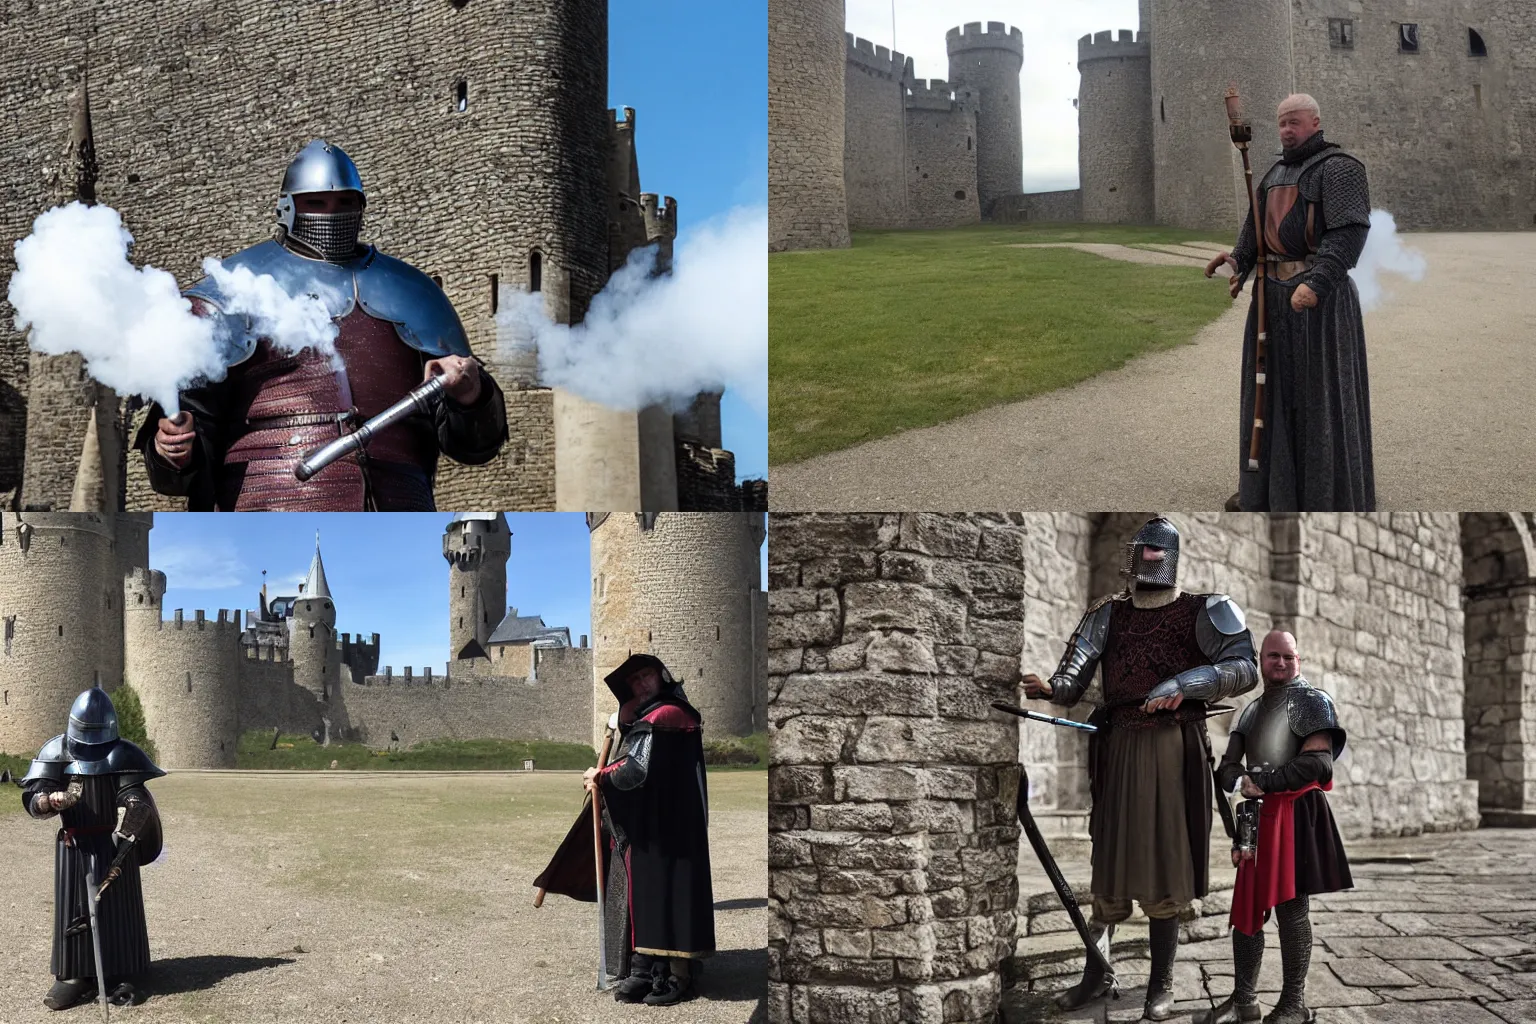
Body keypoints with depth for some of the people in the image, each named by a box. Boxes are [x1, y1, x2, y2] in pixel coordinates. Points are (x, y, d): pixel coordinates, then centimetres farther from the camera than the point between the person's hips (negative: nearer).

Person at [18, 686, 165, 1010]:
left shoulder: (121, 754, -6)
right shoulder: (57, 752, -1)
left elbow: (136, 800, -12)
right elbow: (32, 801, -7)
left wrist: (135, 804, -34)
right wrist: (52, 800, -29)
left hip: (113, 844, -2)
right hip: (73, 846, 2)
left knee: (116, 908, 1)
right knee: (72, 910, 4)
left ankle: (119, 977, 6)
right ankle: (74, 976, 11)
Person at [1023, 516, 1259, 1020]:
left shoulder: (1203, 611, 4)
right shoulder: (1108, 614, 12)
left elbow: (1246, 668, -7)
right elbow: (1075, 676, 0)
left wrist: (1183, 684, -20)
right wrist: (1049, 687, -22)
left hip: (1175, 746, -3)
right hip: (1119, 746, 3)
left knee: (1166, 863, -1)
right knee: (1108, 863, 6)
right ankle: (1096, 974, 15)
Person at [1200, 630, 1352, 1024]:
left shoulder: (1311, 701, -3)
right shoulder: (1250, 710, 19)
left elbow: (1315, 761, -15)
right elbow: (1227, 766, 12)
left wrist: (1263, 781, -15)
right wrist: (1240, 781, -11)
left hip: (1296, 814, -7)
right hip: (1258, 817, 7)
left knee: (1291, 907, -4)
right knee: (1247, 906, 7)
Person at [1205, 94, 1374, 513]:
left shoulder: (1339, 168, -8)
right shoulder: (1276, 172, 18)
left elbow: (1349, 232, -19)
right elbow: (1255, 224, 13)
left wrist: (1316, 283, -30)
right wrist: (1238, 261, -7)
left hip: (1320, 294, -8)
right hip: (1273, 293, 8)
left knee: (1321, 390, -4)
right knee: (1273, 386, 12)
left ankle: (1330, 495, 4)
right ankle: (1268, 487, 21)